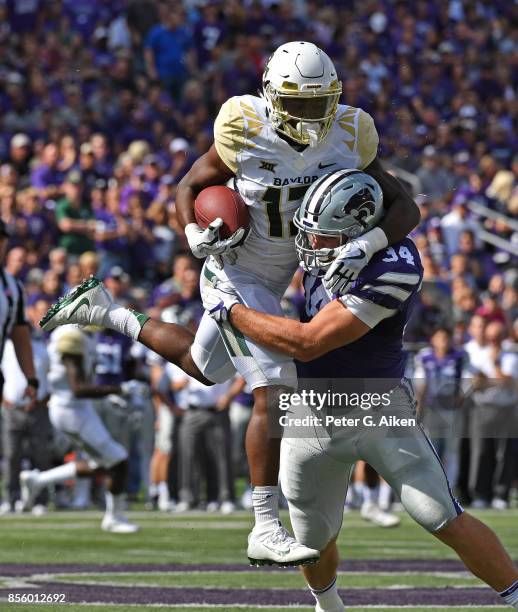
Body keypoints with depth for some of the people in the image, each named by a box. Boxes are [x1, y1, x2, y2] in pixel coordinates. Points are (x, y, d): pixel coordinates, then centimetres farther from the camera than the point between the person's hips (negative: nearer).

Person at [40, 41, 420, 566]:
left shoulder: (349, 138, -16)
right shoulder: (246, 135, -25)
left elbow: (405, 207, -18)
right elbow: (189, 187, -9)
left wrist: (366, 246, -37)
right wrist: (196, 237, -29)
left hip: (276, 275, 6)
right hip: (235, 272, -6)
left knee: (204, 368, 25)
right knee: (275, 390, -18)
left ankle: (105, 314, 43)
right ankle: (266, 529, -14)